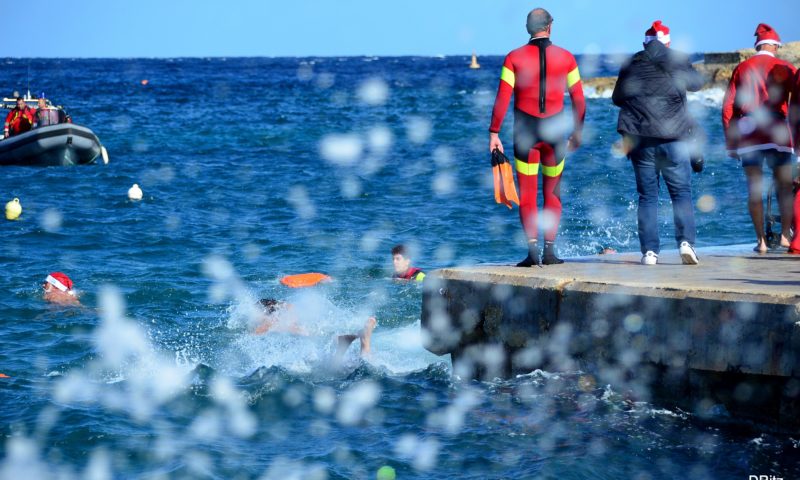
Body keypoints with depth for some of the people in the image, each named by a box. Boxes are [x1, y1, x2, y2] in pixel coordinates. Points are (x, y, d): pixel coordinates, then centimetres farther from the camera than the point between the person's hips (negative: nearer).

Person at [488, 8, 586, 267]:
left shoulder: (514, 58, -3)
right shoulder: (566, 58, 1)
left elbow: (502, 98, -7)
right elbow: (578, 100, 4)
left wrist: (494, 133, -4)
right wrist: (577, 132, 16)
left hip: (525, 132, -1)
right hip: (555, 130, 1)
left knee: (527, 194, 6)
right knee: (552, 193, 12)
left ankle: (533, 248, -8)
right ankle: (549, 250, 7)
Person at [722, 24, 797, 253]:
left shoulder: (741, 69, 10)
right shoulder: (785, 69, 4)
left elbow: (728, 108, 7)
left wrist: (730, 142, 12)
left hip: (748, 134, 2)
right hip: (777, 134, -1)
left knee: (754, 189, 4)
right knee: (784, 187, 6)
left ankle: (761, 240, -1)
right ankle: (785, 234, -8)